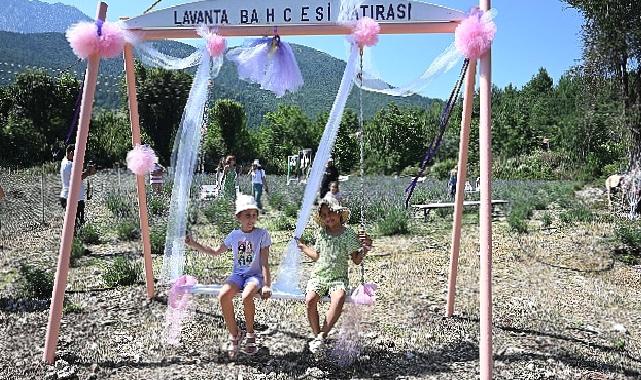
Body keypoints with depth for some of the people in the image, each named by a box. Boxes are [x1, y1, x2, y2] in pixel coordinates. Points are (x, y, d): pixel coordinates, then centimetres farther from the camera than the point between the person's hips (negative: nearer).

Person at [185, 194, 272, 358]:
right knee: (223, 296, -27)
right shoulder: (234, 235, 6)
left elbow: (264, 263, -7)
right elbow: (216, 251, 18)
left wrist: (267, 285, -15)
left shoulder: (262, 234, -5)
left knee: (247, 296, -35)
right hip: (237, 274, 4)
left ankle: (250, 334, -7)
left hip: (255, 275, -3)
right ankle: (234, 334, -5)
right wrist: (194, 244, 9)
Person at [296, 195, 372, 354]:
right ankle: (317, 335, -9)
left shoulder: (348, 234, -1)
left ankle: (322, 336, -24)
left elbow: (356, 260, 0)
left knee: (339, 299, -35)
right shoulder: (321, 233, 10)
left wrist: (365, 249, -16)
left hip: (338, 277, -3)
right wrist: (304, 248, 22)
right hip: (319, 276, 3)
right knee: (310, 299, -27)